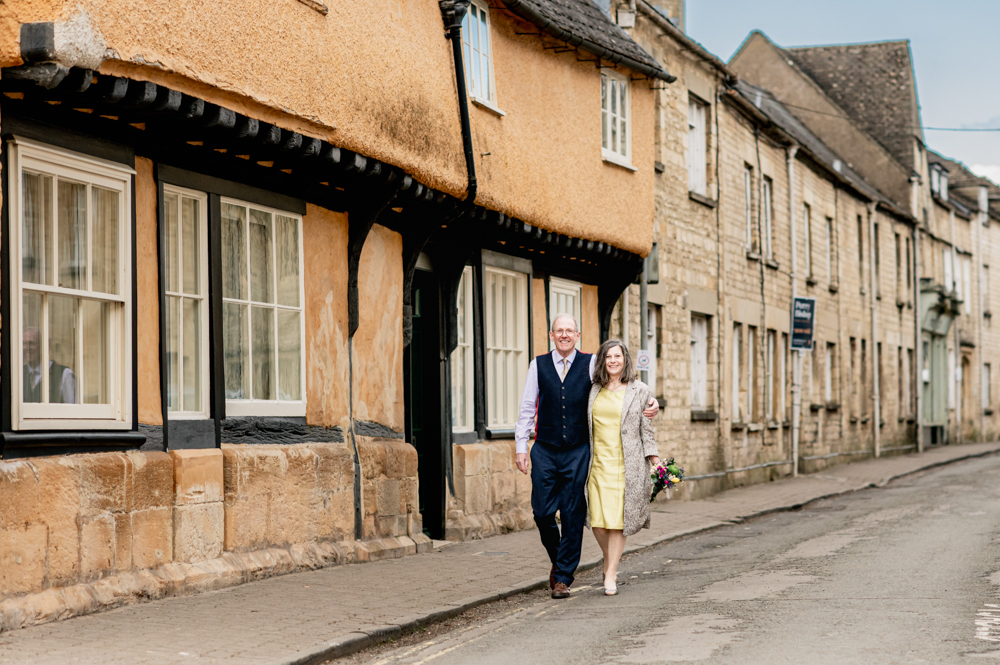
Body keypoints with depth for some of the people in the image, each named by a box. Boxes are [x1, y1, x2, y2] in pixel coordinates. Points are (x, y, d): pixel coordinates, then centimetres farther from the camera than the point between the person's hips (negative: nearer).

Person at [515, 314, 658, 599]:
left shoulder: (591, 364, 3)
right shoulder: (538, 365, 7)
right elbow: (527, 409, 8)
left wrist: (651, 402, -16)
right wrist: (521, 447, 3)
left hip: (577, 452, -1)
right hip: (545, 451, 1)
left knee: (572, 516, -1)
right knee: (543, 512, -1)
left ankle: (563, 577, 8)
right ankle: (558, 560, 26)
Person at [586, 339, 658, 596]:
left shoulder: (640, 391, 4)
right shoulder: (595, 389, 11)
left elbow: (646, 428, 7)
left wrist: (654, 460, 0)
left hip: (626, 465, -2)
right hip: (598, 463, 2)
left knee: (619, 519, -4)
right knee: (597, 521, -3)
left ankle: (610, 575, 4)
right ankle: (609, 559, 26)